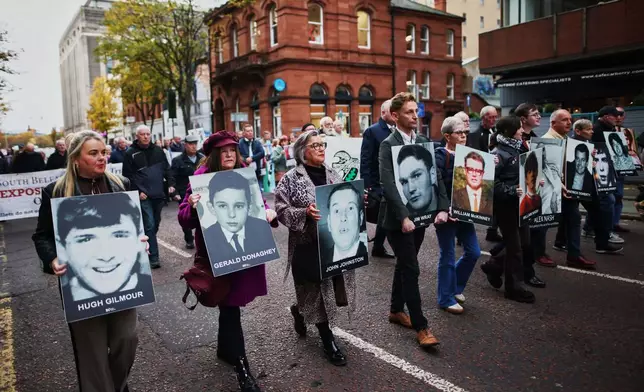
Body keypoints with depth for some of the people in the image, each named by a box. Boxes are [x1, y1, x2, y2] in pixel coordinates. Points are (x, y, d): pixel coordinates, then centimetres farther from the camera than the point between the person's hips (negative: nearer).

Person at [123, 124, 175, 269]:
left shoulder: (158, 150, 12)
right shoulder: (131, 153, -2)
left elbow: (167, 168, 16)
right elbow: (128, 175, -5)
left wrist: (171, 184, 4)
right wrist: (138, 191, -13)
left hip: (158, 194, 5)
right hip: (143, 196, -5)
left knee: (155, 224, 13)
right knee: (149, 225, -9)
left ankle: (147, 248, 31)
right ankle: (153, 257, -5)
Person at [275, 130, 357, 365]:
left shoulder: (332, 174, 10)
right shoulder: (291, 179, -7)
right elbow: (282, 211, -11)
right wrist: (305, 213, -24)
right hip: (308, 246, -6)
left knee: (334, 289, 12)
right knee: (317, 292, 3)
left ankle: (300, 311, 41)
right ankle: (328, 340, 21)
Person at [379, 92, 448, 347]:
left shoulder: (423, 142, 8)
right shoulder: (388, 145, -12)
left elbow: (435, 177, 7)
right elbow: (388, 184, -21)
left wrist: (442, 208, -5)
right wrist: (403, 217, -27)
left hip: (420, 214, 7)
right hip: (399, 218, -7)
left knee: (404, 265, 18)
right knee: (411, 269, -4)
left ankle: (396, 310, 35)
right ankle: (421, 327, 6)